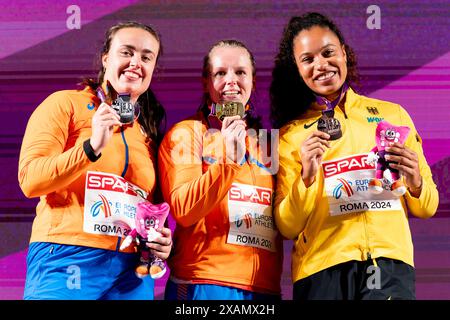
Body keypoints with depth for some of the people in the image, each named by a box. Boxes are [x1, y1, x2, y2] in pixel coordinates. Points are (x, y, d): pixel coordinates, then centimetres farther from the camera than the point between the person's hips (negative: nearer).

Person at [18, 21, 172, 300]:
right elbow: (30, 181, -8)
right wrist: (92, 147, -19)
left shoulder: (148, 132, 18)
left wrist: (162, 242, 3)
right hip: (68, 262, -5)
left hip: (132, 271, 5)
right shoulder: (66, 104, 2)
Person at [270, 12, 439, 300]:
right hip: (322, 267, 0)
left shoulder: (393, 114, 11)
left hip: (389, 263, 0)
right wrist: (306, 178, -11)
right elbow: (288, 228, 4)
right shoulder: (291, 134, 8)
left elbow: (427, 208, 15)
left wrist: (415, 183, -5)